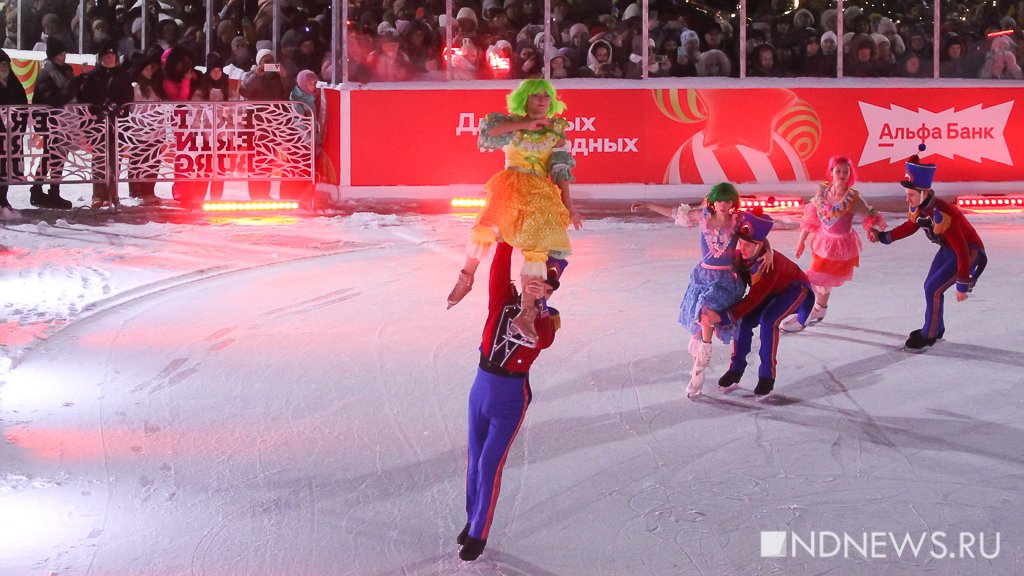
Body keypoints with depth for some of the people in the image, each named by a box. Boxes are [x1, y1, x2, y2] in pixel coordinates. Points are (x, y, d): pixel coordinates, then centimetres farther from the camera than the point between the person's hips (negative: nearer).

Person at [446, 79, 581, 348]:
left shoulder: (556, 131, 10)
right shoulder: (512, 122, 7)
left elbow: (562, 171, 8)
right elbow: (489, 130, -13)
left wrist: (568, 205, 1)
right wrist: (525, 124, -12)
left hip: (542, 193, 1)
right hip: (511, 185, 0)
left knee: (538, 247, -13)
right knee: (488, 225, -22)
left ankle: (526, 312, -16)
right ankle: (466, 278, 2)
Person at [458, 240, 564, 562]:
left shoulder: (548, 317, -9)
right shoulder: (503, 299, -6)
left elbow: (543, 341, -28)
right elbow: (500, 268, -20)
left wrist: (535, 305, -36)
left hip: (512, 397, -3)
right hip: (482, 386, 3)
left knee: (489, 465, -1)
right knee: (475, 459, 15)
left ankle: (478, 534, 13)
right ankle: (472, 519, 35)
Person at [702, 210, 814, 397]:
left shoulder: (771, 264, -41)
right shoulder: (738, 256, -23)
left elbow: (753, 299, -42)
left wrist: (722, 316, -47)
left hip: (794, 289, -6)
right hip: (771, 291, 6)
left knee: (768, 320, -31)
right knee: (745, 321, -18)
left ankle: (767, 376, -20)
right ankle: (736, 369, -1)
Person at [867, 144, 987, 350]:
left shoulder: (942, 215, -37)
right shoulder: (918, 209, -12)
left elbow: (962, 252, -33)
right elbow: (909, 227, 11)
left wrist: (962, 285, -28)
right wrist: (882, 236, -1)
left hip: (970, 252, -9)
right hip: (947, 250, 9)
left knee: (934, 289, -12)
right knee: (930, 286, 14)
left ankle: (929, 336, 5)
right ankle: (935, 328, 36)